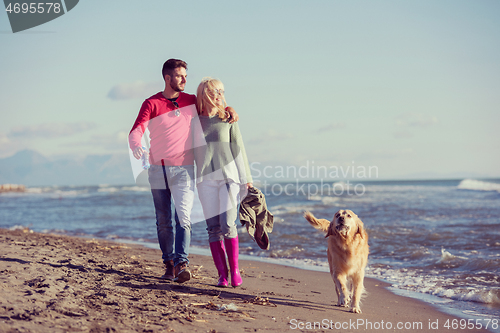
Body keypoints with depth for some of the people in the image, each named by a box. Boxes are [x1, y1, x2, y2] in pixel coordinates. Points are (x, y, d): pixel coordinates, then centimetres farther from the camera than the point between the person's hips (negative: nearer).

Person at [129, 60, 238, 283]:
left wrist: (230, 109, 1)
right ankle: (169, 264, 18)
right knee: (163, 221, 7)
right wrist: (136, 146, -35)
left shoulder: (191, 101, 8)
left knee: (183, 216, -17)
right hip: (158, 170, 0)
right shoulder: (151, 104, 0)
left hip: (183, 169, 0)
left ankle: (182, 263, -22)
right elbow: (136, 131, -12)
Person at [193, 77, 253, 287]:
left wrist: (246, 179, 6)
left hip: (228, 176, -1)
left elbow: (238, 149, 9)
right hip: (205, 179, 1)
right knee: (213, 228, -1)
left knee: (228, 225, -10)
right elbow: (190, 152, 15)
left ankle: (234, 270, 2)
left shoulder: (228, 120, 8)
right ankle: (222, 274, 4)